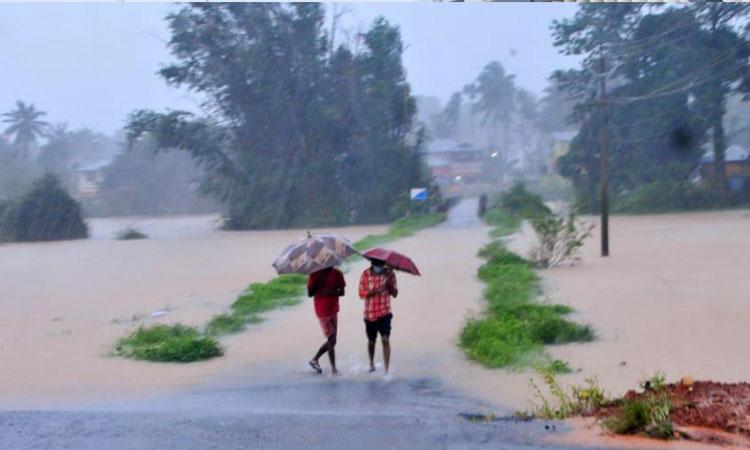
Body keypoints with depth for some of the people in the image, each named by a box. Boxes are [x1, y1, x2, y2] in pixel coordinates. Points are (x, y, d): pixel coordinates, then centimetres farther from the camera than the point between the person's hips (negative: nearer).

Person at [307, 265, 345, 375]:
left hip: (333, 310, 5)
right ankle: (333, 369, 0)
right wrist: (318, 283, -19)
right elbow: (309, 293, -4)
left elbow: (342, 292, 3)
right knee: (331, 340, -7)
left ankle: (315, 359, 28)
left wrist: (332, 292, -17)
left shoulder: (337, 274, 3)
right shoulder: (315, 274, -5)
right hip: (323, 312, -5)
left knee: (331, 341, 10)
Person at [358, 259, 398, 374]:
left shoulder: (389, 273, -2)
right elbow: (362, 294, -10)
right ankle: (371, 364, 39)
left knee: (385, 340, -13)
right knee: (371, 341, 14)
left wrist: (390, 283, -22)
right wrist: (375, 291, -24)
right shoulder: (366, 274, -5)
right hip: (370, 313, 1)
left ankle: (386, 370, -12)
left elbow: (394, 294, -3)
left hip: (385, 312, -1)